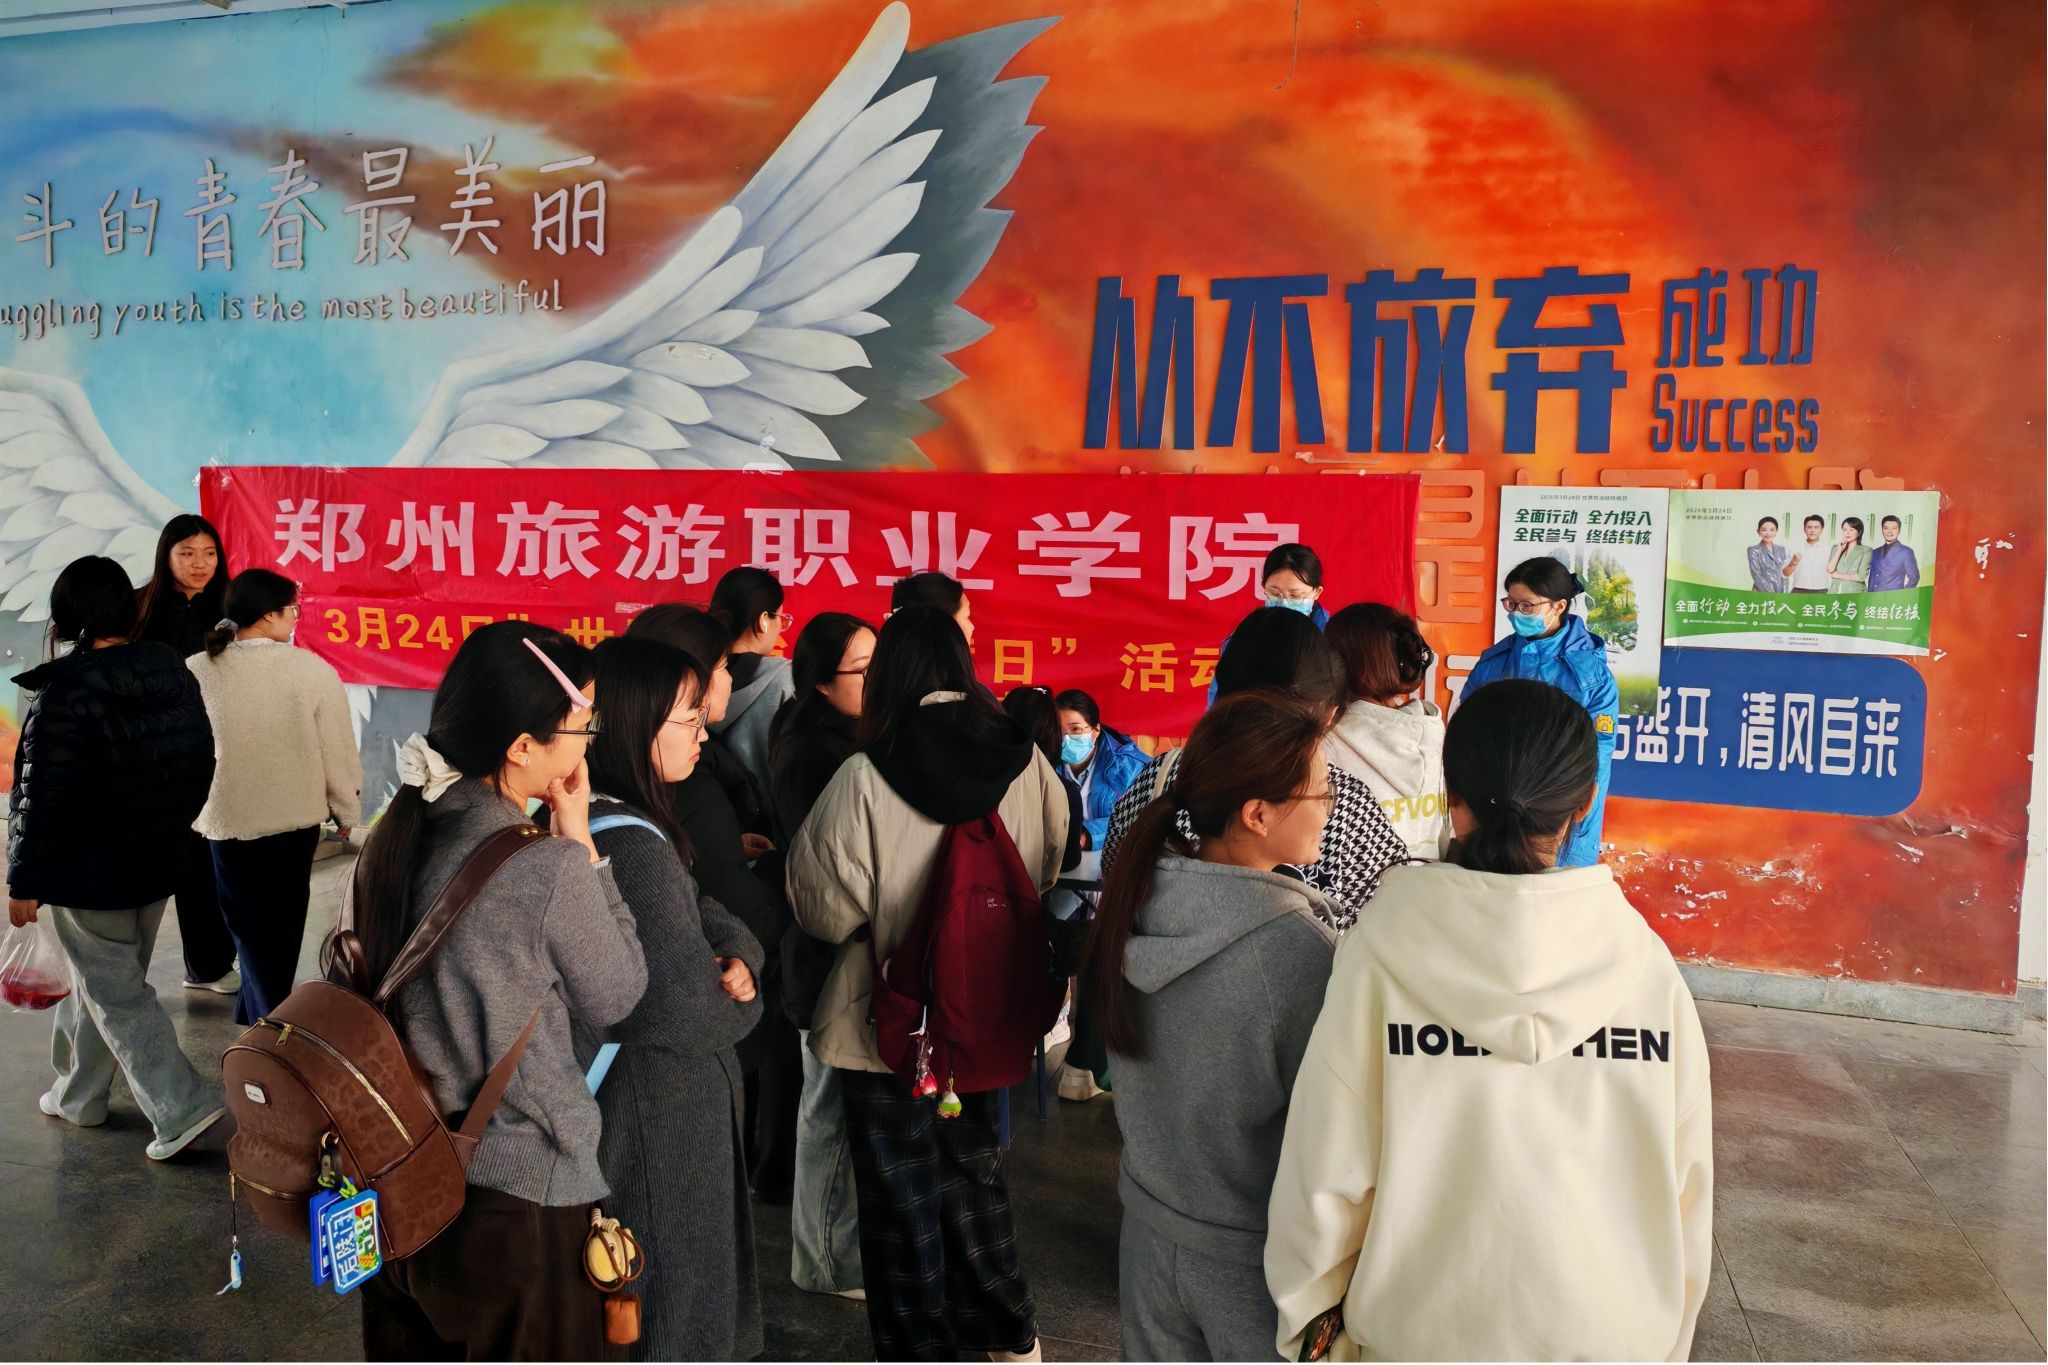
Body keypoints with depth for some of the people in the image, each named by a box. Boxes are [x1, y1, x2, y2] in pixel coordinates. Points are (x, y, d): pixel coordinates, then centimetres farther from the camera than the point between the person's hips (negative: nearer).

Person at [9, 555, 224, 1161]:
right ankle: (79, 1095, 36)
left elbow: (45, 795, -19)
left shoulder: (65, 692, -21)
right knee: (98, 979, 22)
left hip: (86, 873, -7)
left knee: (114, 991, 2)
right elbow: (199, 765, 9)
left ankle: (182, 1106, -3)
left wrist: (24, 880, -10)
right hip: (155, 865, 7)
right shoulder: (174, 673, 0)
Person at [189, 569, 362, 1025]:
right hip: (294, 818, 0)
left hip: (224, 819, 1)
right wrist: (348, 814, 4)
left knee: (249, 925, 15)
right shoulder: (312, 670, -15)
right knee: (281, 922, 16)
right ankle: (264, 1015, 27)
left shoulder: (196, 672, -11)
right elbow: (337, 750, -10)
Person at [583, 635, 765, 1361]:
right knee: (674, 1302, 10)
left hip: (639, 1098, 10)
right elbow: (683, 1013, -27)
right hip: (662, 1114, -10)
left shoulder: (610, 821, 5)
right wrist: (739, 1002, -6)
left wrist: (739, 957, -13)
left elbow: (705, 915, 8)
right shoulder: (634, 847, -27)